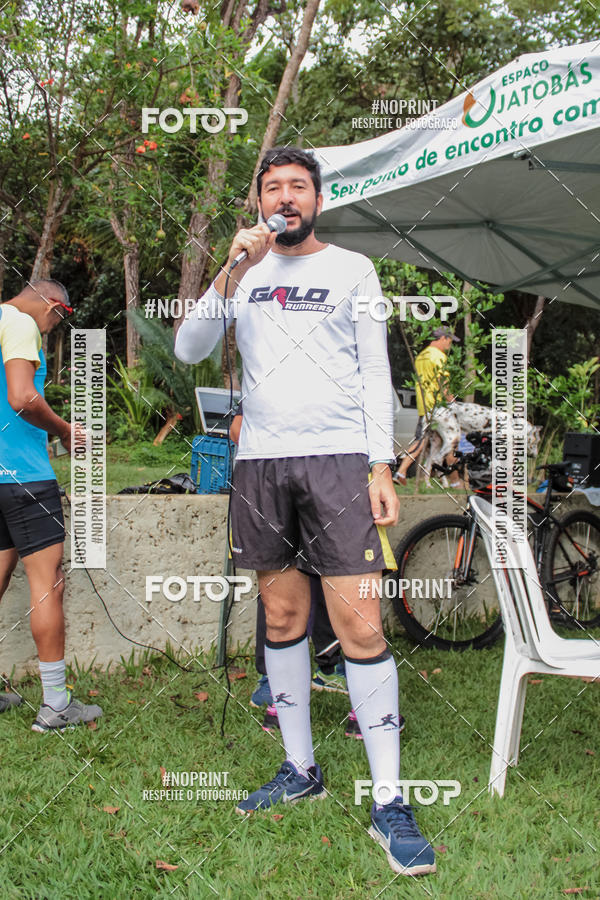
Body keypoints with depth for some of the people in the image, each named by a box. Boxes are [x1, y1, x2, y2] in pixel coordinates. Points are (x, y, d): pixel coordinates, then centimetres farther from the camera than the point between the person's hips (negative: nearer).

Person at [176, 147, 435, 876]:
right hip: (260, 461, 3)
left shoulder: (352, 269, 7)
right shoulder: (242, 271, 13)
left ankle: (387, 803, -3)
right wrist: (232, 273, -12)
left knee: (359, 624, -9)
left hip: (338, 458, -3)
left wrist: (382, 467, -6)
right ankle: (300, 770, 22)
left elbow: (375, 373, 4)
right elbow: (188, 351, 1)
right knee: (283, 617, 8)